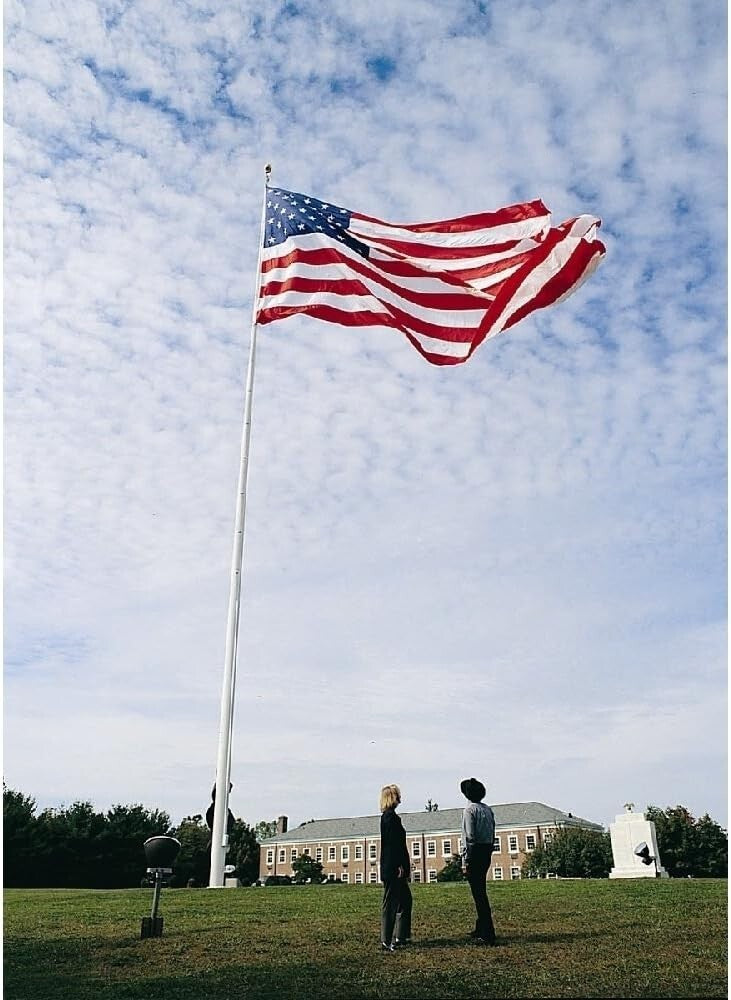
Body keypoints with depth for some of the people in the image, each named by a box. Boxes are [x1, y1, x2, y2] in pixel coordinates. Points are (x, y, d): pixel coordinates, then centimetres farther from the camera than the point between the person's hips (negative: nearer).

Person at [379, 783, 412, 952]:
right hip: (393, 868, -11)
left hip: (395, 868, 11)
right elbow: (393, 843, -21)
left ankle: (401, 937, 25)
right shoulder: (390, 816, -16)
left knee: (406, 899, 18)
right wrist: (400, 866, -21)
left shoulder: (388, 816, 16)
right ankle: (386, 942, 2)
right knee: (390, 903, -4)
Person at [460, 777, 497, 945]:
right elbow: (493, 835, 15)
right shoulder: (488, 810, 11)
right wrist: (488, 854, 21)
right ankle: (481, 929, 29)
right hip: (487, 853, 8)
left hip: (475, 853, -8)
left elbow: (469, 837, -17)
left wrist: (465, 861, -15)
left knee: (478, 893, -5)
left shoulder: (470, 810, -12)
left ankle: (487, 934, -6)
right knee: (481, 891, 19)